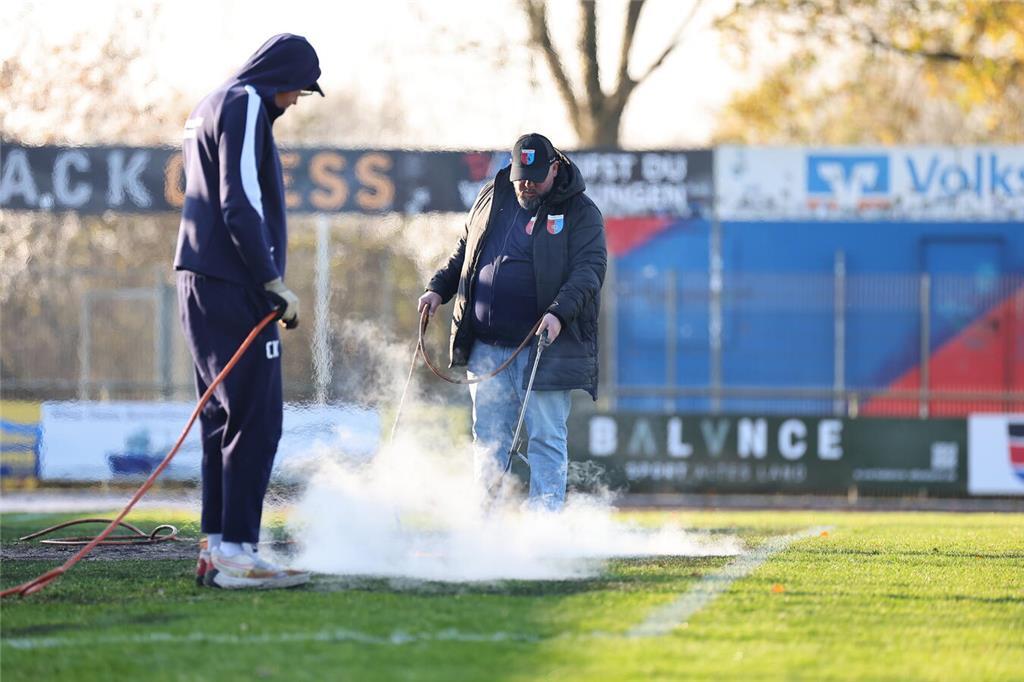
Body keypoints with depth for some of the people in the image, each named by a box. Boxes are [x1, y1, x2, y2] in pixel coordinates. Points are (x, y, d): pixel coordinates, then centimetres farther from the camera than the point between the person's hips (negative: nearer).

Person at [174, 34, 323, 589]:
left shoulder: (209, 107, 21)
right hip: (234, 287, -10)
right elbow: (241, 204, -18)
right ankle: (235, 553, -14)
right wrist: (274, 283, -16)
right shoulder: (246, 105, -9)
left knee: (225, 416, 12)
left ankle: (215, 548, 12)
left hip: (200, 283, 10)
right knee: (255, 420, -10)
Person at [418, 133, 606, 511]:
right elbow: (464, 252, 25)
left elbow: (588, 270, -12)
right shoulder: (492, 197, 13)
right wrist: (439, 288, 11)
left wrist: (559, 313, -27)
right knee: (489, 437, 6)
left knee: (546, 438, -3)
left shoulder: (581, 213, -2)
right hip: (488, 346, 4)